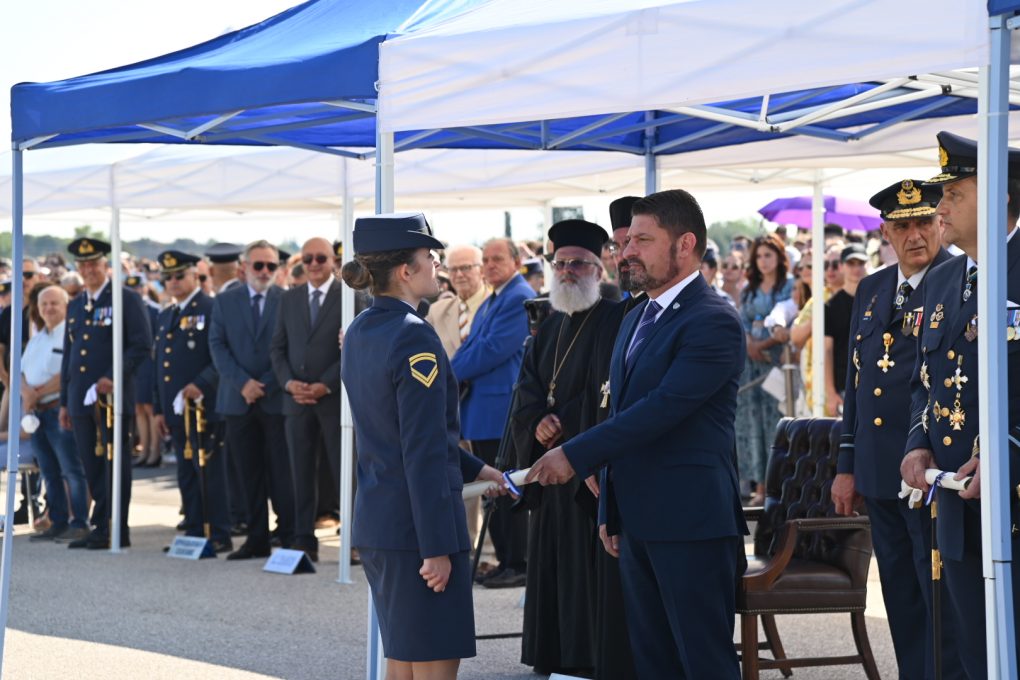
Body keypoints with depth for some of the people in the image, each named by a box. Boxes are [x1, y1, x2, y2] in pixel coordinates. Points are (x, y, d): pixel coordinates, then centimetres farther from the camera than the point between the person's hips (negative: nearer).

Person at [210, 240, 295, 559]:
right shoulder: (225, 302, 9)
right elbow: (217, 345, 3)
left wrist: (266, 385, -10)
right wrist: (242, 382, -10)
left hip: (277, 398, -2)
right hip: (239, 400, 3)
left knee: (283, 472, -3)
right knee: (250, 474, 6)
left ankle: (290, 538, 2)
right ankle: (257, 539, 11)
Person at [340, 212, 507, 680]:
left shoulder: (360, 332, 11)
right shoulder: (414, 338, -17)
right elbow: (423, 453, -20)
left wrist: (474, 469, 25)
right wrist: (438, 546, -19)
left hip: (376, 517, 9)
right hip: (415, 521, -9)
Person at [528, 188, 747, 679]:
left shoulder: (713, 322, -13)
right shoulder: (636, 320, 16)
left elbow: (662, 409, -22)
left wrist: (575, 455, -20)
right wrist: (611, 511, 19)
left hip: (691, 526, -9)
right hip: (638, 524, 9)